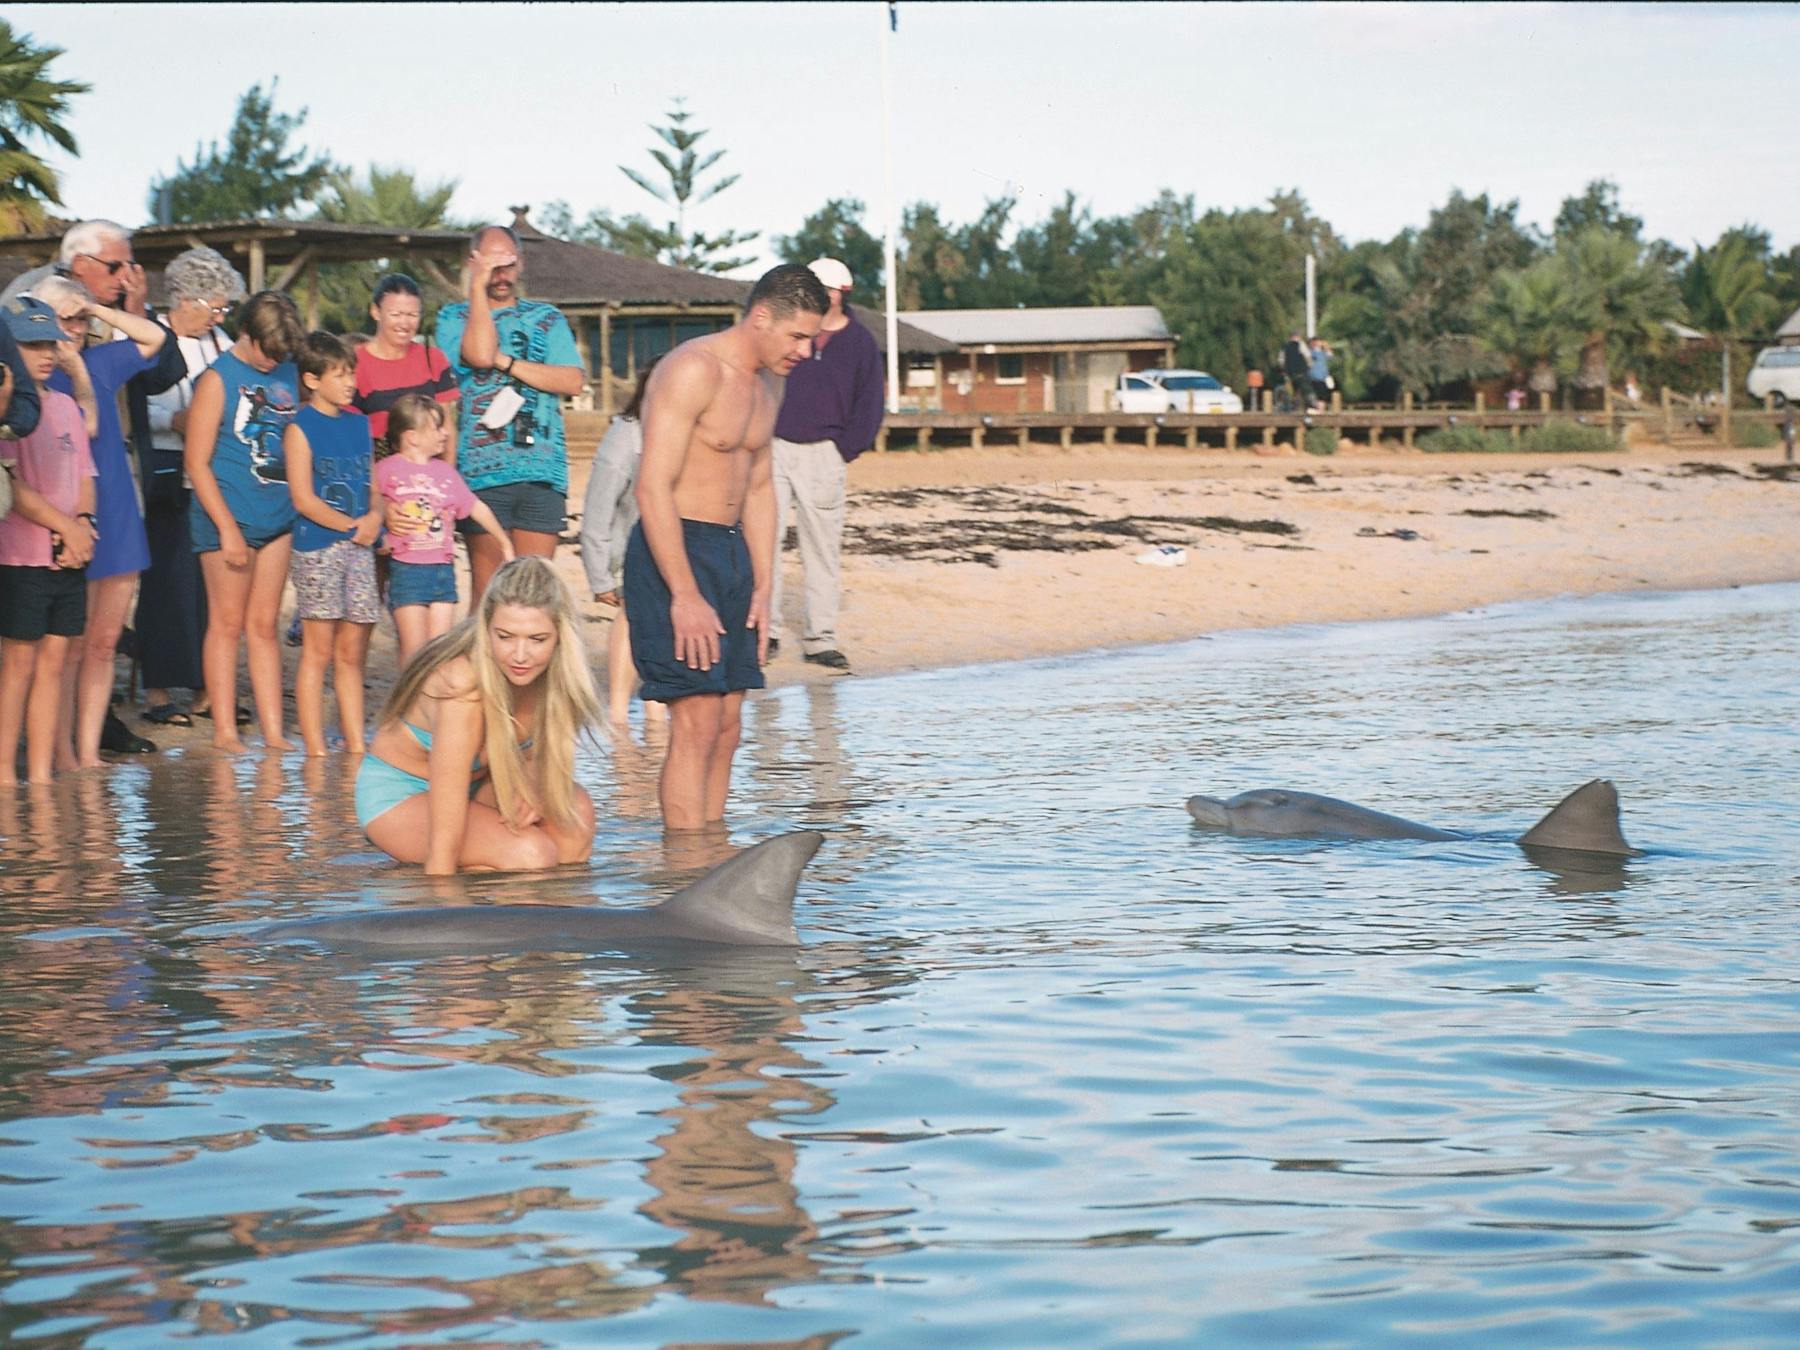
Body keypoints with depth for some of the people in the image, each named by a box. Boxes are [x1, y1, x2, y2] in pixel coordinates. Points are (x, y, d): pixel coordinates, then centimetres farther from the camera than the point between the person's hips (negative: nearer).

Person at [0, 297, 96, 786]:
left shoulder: (65, 406, 15)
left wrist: (82, 522, -2)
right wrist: (62, 525, -15)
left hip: (69, 559, 6)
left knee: (54, 659, 6)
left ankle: (42, 774, 10)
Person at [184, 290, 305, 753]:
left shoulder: (287, 374, 9)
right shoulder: (218, 379, -6)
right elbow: (197, 462, -8)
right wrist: (227, 528, -12)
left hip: (279, 517, 5)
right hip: (230, 516, -5)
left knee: (264, 625, 8)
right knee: (228, 623, 1)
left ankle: (273, 731, 8)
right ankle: (224, 729, 6)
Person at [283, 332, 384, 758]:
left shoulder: (359, 424, 14)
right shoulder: (301, 429, -4)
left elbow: (375, 483, 17)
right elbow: (303, 499, -10)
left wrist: (375, 517, -3)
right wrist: (350, 526, -10)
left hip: (359, 547, 6)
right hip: (317, 547, -5)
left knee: (352, 654, 8)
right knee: (319, 650, -4)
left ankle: (356, 746, 11)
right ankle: (315, 750, -2)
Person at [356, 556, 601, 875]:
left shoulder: (542, 670, -16)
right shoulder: (462, 686, -35)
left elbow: (532, 753, 4)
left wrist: (528, 789, -17)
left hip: (474, 785, 7)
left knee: (574, 810, -16)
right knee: (531, 855, -27)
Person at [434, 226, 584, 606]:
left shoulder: (547, 318, 16)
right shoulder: (455, 317, 11)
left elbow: (573, 381, 0)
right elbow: (481, 354, -12)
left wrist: (506, 362, -6)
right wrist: (478, 286, -5)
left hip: (541, 471, 1)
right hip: (480, 471, -1)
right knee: (486, 584, -1)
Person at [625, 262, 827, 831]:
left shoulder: (767, 384, 14)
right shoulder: (693, 370, -15)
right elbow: (653, 488, -21)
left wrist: (762, 588, 13)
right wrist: (685, 597, -23)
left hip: (731, 550, 9)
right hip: (673, 550, -9)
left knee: (726, 724, 7)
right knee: (698, 721, -13)